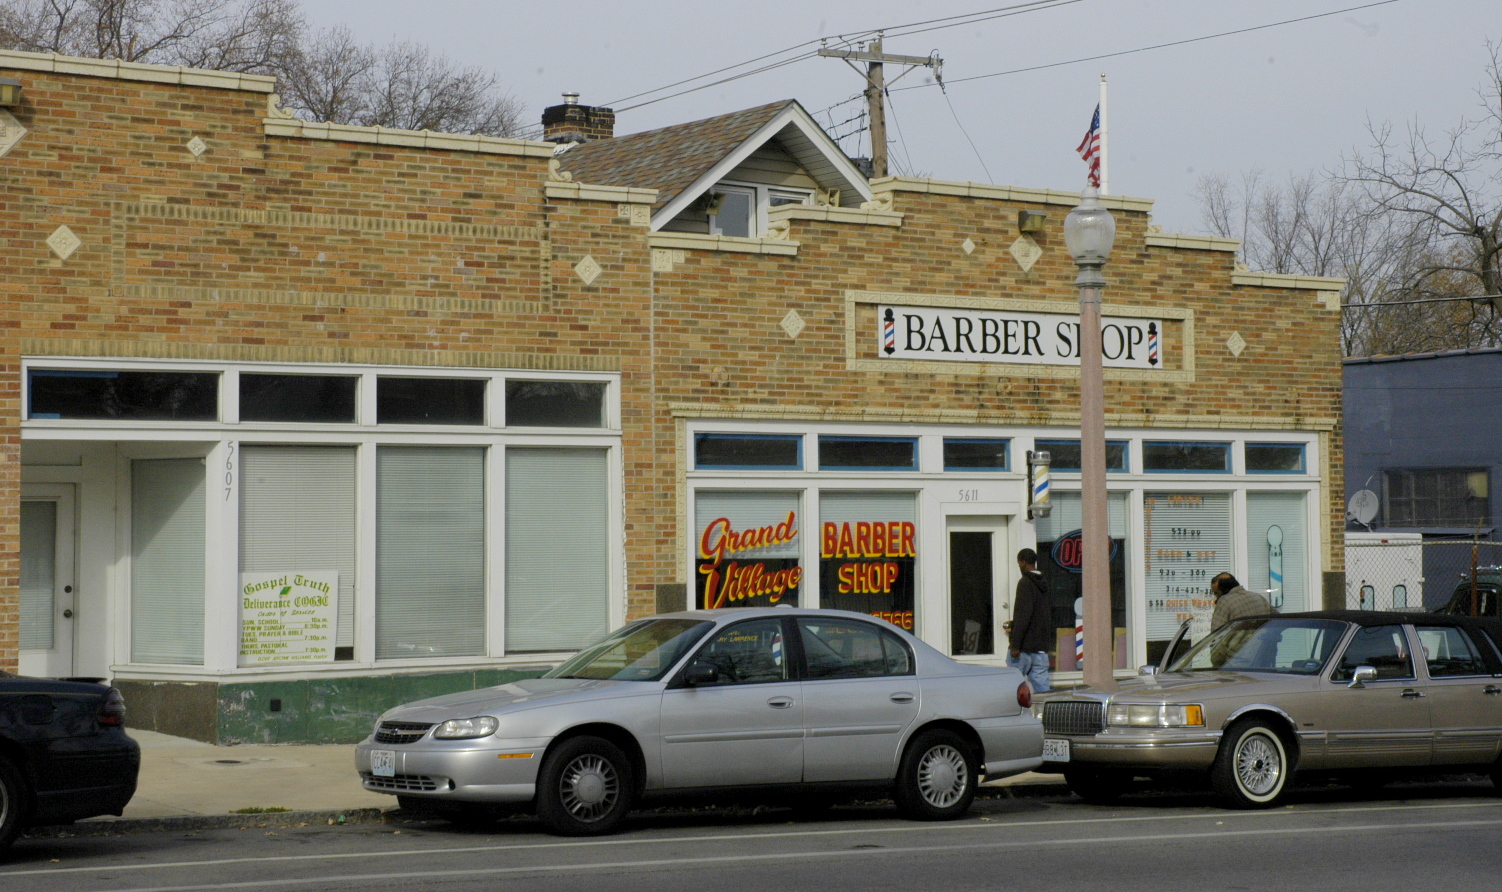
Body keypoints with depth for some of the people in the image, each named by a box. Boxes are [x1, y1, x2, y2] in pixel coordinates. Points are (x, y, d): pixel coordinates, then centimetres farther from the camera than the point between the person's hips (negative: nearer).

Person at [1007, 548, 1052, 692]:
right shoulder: (1044, 584, 14)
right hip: (1041, 646, 8)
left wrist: (1015, 644, -19)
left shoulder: (1025, 583, -11)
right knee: (1041, 685, 5)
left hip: (1025, 647, -8)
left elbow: (1023, 615, -19)